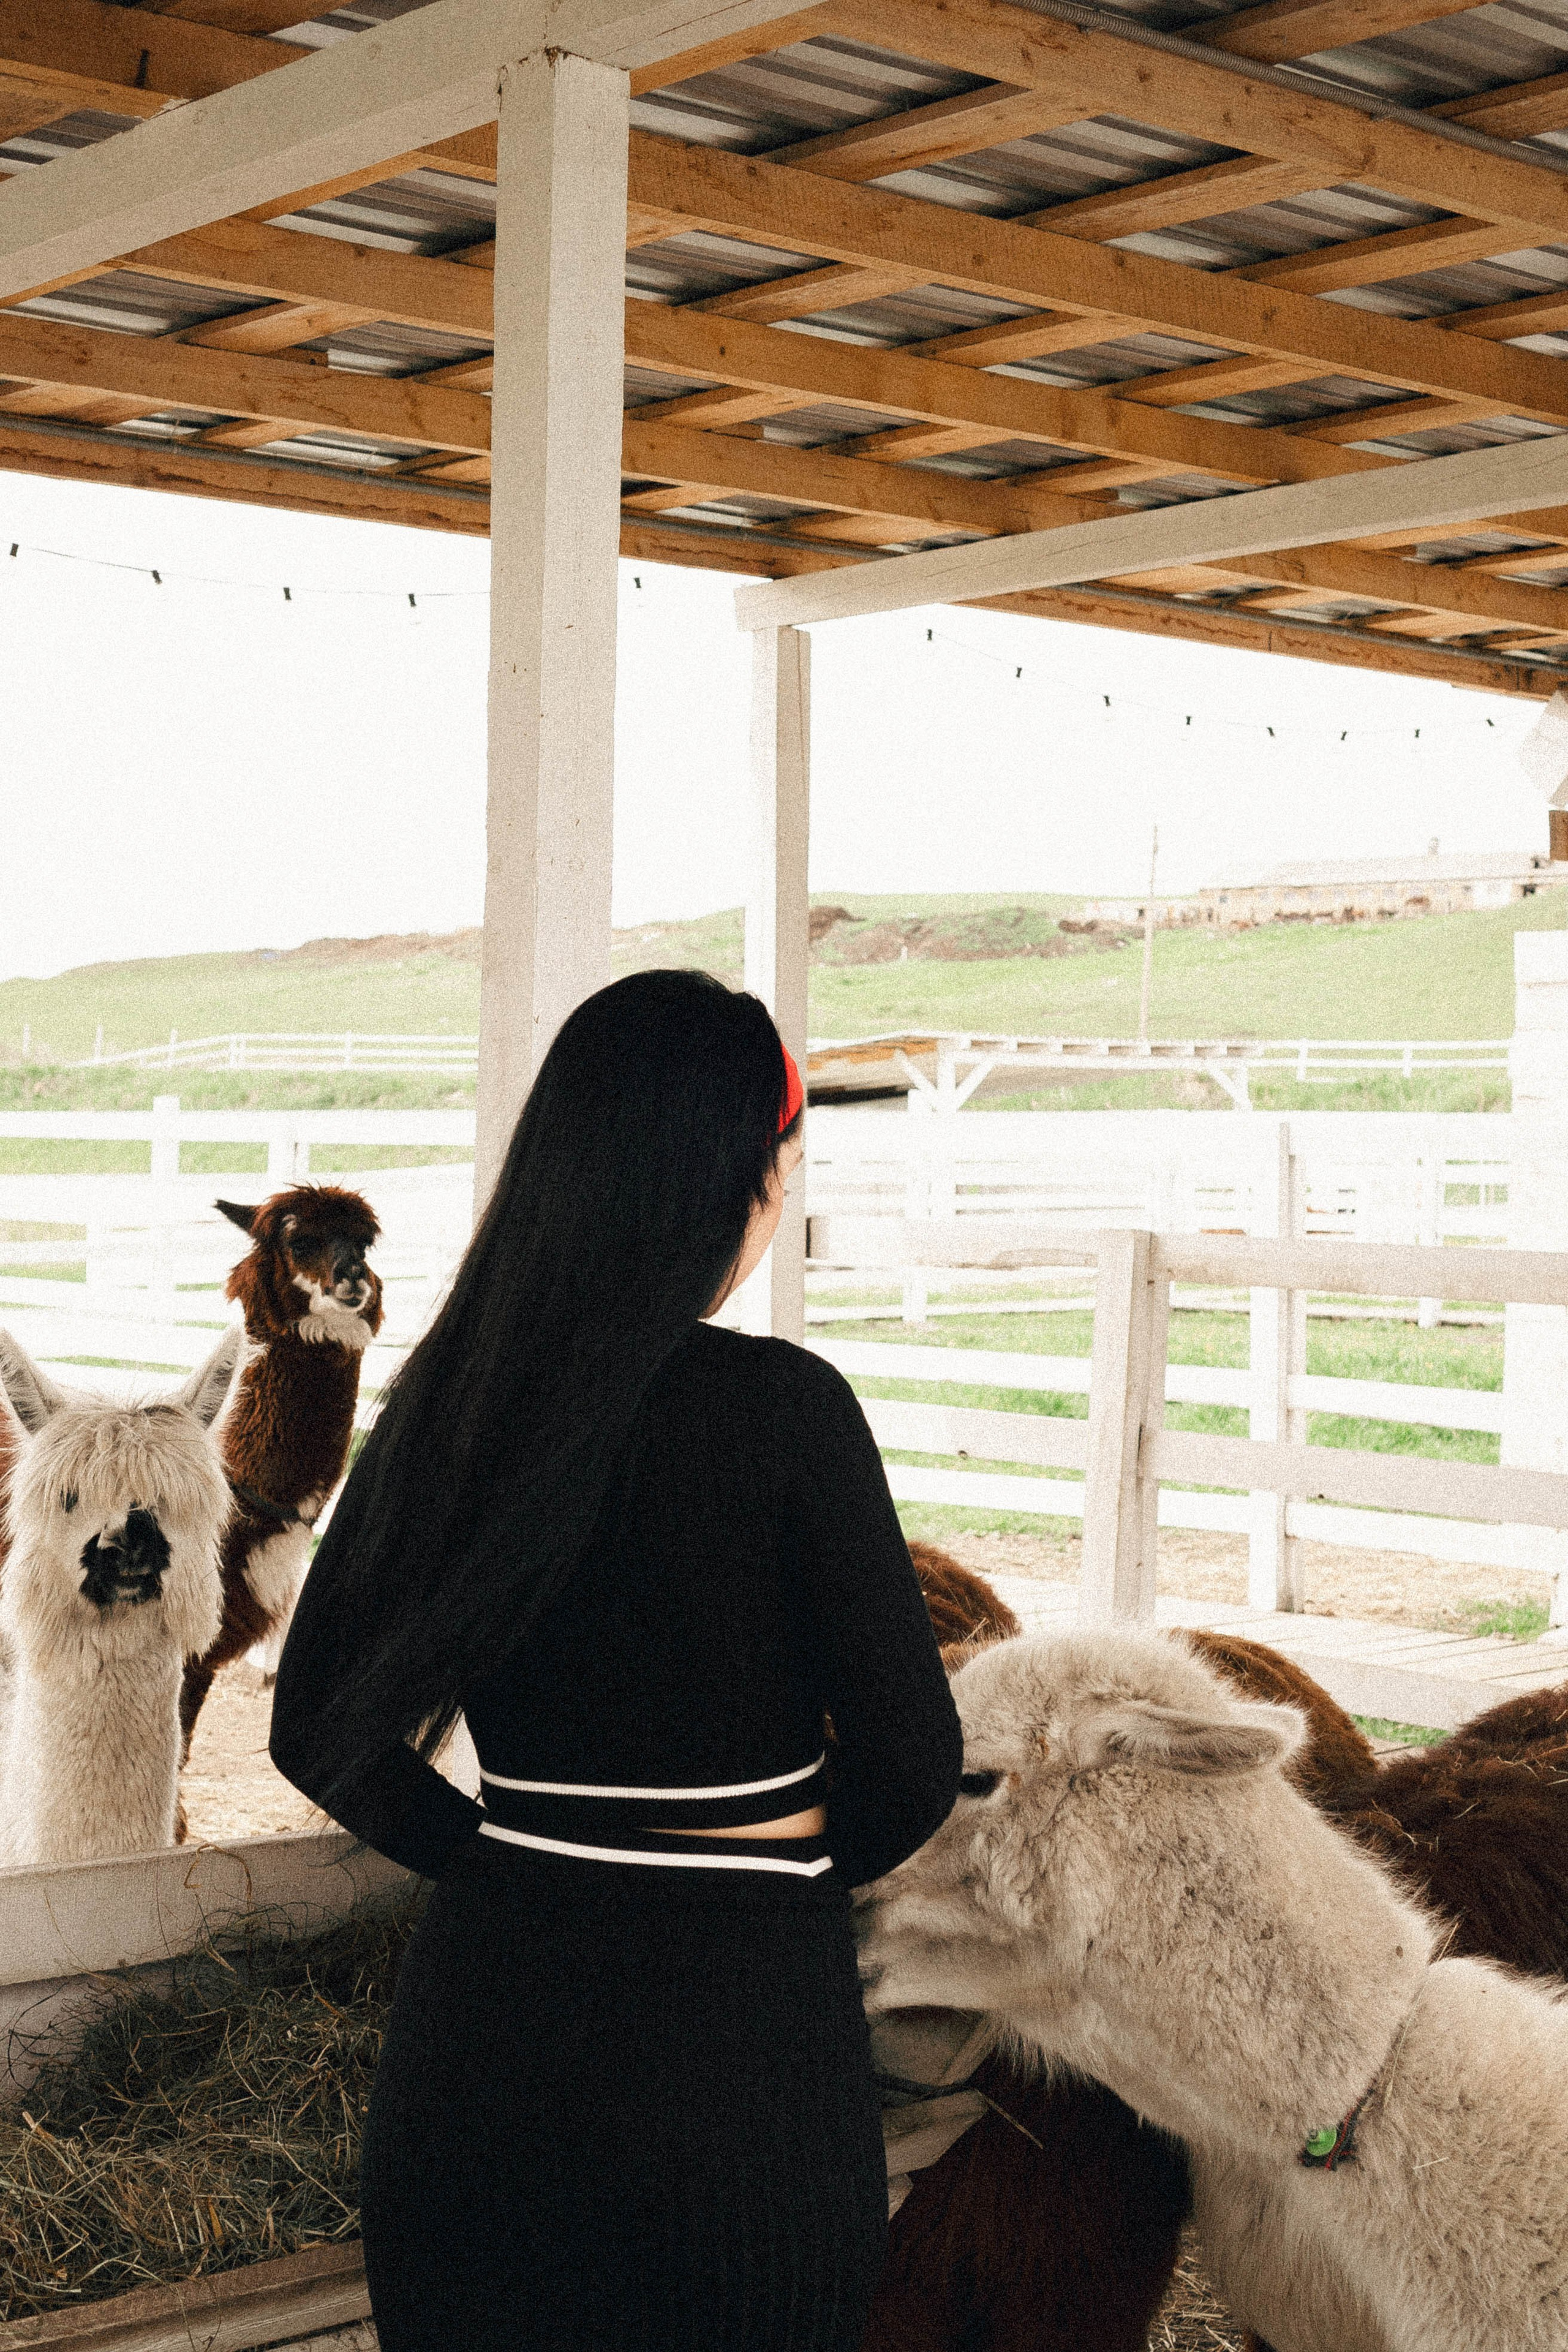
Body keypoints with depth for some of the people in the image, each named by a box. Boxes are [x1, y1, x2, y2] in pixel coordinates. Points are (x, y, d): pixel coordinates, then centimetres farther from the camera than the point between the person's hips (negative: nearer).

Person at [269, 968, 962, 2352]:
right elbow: (911, 1765, -11)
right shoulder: (785, 1405, -16)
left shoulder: (445, 1399, -2)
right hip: (736, 2020, -4)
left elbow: (322, 1730, 6)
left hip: (483, 2012, 4)